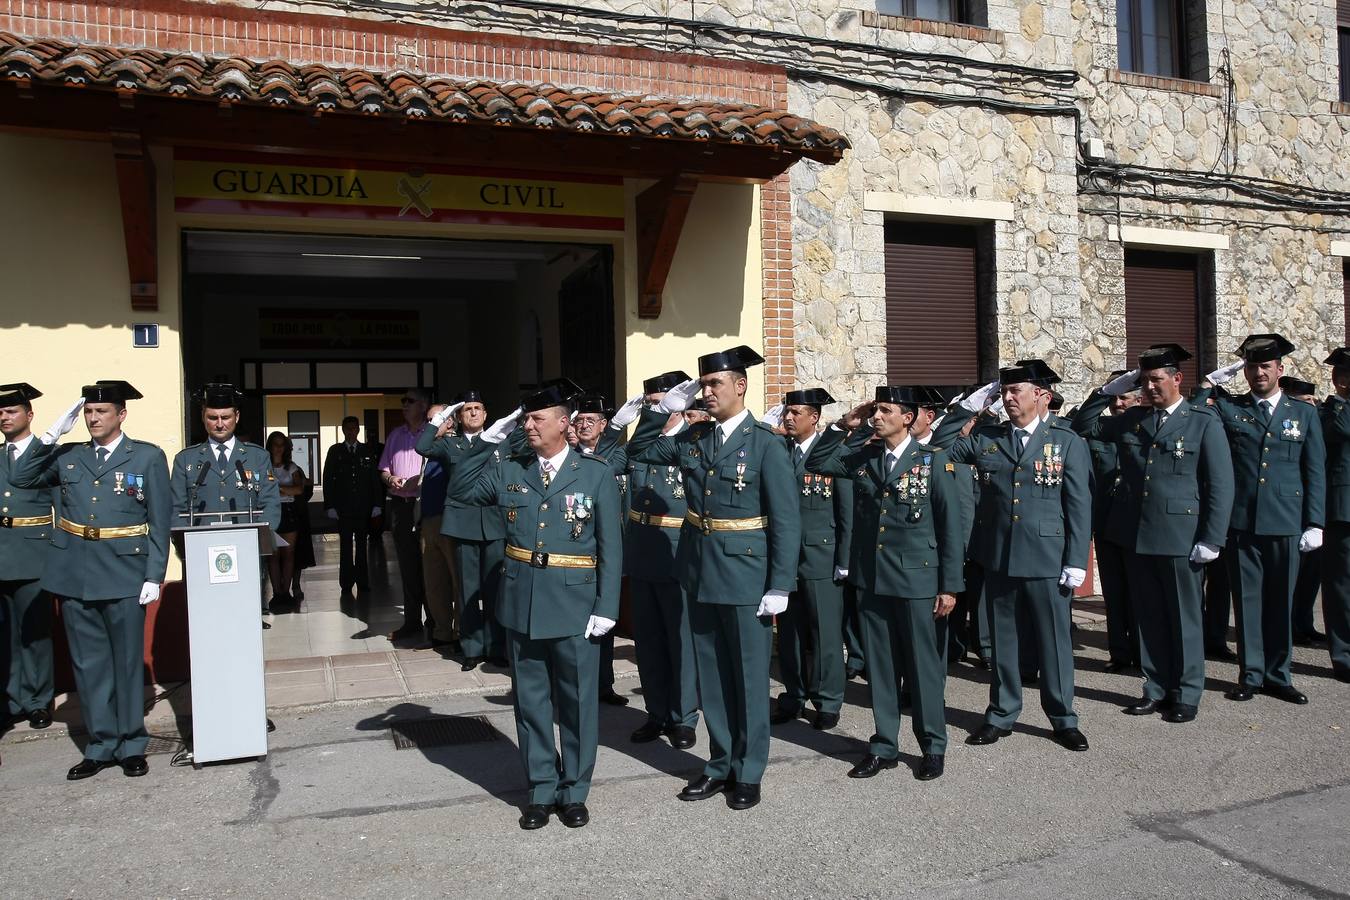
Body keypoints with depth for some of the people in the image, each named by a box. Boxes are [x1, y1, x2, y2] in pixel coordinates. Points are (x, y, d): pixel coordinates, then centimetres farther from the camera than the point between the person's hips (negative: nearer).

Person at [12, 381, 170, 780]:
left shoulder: (148, 457, 0)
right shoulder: (67, 457, 11)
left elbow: (160, 521, -2)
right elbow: (20, 477, 7)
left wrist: (155, 576, -7)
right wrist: (51, 436, -2)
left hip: (124, 577, -3)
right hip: (74, 577, 4)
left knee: (127, 662, 6)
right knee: (88, 664, 10)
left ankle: (131, 746, 19)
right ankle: (101, 745, 22)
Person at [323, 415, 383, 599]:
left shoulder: (367, 451, 8)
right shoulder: (335, 451, 7)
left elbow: (375, 478, 7)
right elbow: (328, 479, 4)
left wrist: (377, 504, -1)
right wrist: (330, 506, -5)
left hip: (364, 507, 1)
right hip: (343, 507, -1)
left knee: (361, 544, 5)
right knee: (345, 545, 1)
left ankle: (362, 581, 10)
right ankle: (346, 583, 5)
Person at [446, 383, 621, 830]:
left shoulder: (595, 473, -3)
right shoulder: (508, 470, 6)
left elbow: (610, 544, -4)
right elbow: (459, 489, 5)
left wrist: (606, 607, -10)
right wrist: (488, 440, -3)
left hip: (575, 604, -3)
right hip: (522, 603, 3)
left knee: (577, 701, 7)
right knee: (531, 701, 12)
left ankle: (574, 791, 24)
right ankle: (542, 790, 26)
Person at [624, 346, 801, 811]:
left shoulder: (766, 444, -10)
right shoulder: (692, 438, 6)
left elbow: (786, 521, -12)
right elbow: (639, 451, 15)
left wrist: (779, 587, -15)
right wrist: (664, 407, 1)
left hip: (746, 577, -5)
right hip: (700, 575, 6)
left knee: (749, 679, 7)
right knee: (711, 678, 15)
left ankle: (748, 773, 21)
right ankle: (720, 765, 29)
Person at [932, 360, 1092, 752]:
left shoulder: (1067, 442, -1)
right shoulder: (985, 438, 7)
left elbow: (1079, 506, -3)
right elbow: (940, 444, 9)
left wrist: (1076, 561, -8)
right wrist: (969, 405, 0)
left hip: (1047, 560, -3)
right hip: (998, 558, 3)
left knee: (1054, 640, 6)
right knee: (1002, 638, 13)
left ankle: (1063, 719, 22)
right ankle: (1002, 714, 26)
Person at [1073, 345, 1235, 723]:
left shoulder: (1204, 422, -3)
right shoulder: (1130, 419, 9)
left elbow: (1221, 484, -6)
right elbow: (1083, 426, 18)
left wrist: (1211, 539, -11)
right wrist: (1109, 390, 5)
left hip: (1181, 538, -4)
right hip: (1136, 536, 4)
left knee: (1184, 619, 7)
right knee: (1149, 617, 12)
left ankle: (1186, 694, 18)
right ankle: (1156, 688, 23)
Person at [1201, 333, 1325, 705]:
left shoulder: (1304, 413, 8)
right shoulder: (1227, 408, 6)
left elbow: (1315, 472, 7)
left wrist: (1314, 523, 2)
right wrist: (1215, 381, -5)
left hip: (1285, 523, 1)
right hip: (1241, 522, -1)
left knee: (1281, 600, 8)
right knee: (1247, 599, 5)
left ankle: (1277, 675, 19)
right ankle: (1251, 674, 15)